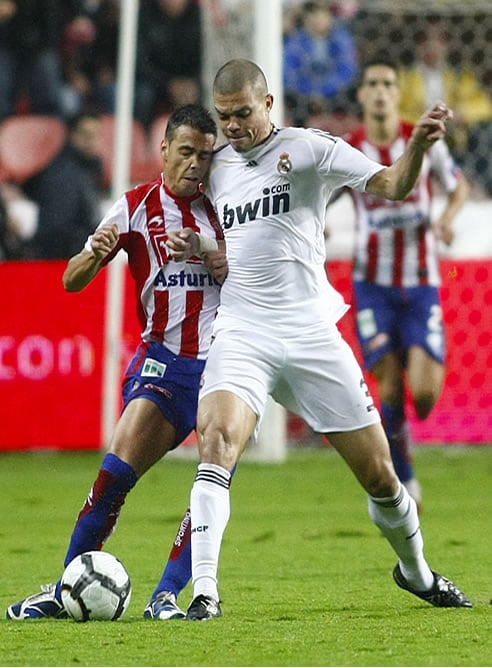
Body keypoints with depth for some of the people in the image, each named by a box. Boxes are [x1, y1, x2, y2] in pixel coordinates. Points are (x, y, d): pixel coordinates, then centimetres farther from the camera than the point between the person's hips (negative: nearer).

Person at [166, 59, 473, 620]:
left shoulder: (309, 148, -2)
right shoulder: (217, 167, 12)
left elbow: (392, 186, -12)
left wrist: (418, 143, -32)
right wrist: (192, 251, 2)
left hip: (310, 332, -2)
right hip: (241, 333, 2)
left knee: (379, 473, 5)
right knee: (218, 438, -26)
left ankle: (416, 572, 32)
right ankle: (204, 591, -28)